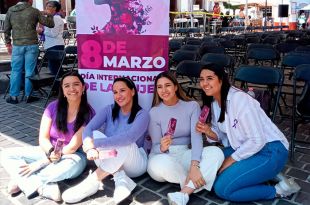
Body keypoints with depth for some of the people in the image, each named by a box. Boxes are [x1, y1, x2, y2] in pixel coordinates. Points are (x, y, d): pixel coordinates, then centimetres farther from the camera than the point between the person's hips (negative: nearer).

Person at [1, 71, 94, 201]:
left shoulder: (88, 114, -14)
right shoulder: (53, 107, -5)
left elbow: (73, 147, -18)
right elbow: (43, 138, -7)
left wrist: (41, 163, -21)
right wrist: (51, 152, -30)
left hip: (73, 156, -4)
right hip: (49, 151, 4)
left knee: (74, 165, -40)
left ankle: (22, 182, -20)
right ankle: (43, 187, -28)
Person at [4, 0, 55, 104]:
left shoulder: (10, 11, 7)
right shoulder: (34, 11, -2)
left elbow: (6, 29, 10)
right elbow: (50, 24, 2)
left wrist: (8, 44, 20)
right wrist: (48, 14, 21)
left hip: (17, 46, 2)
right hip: (31, 45, -2)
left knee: (16, 71, 8)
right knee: (29, 71, 4)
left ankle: (13, 96, 12)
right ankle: (28, 95, 10)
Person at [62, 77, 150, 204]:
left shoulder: (142, 114, -13)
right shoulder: (109, 110, 0)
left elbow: (129, 138, -33)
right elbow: (88, 129, -16)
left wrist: (96, 143, -37)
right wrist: (90, 147, -38)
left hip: (135, 164, -3)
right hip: (109, 161, 4)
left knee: (125, 143, -36)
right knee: (94, 135, -23)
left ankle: (92, 182, -31)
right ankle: (121, 180, -29)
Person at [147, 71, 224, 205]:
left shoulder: (192, 106, -1)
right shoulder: (154, 112, -2)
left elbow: (196, 136, -13)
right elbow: (155, 146, -5)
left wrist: (194, 165, -29)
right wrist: (162, 147, -32)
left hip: (185, 154, 2)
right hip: (162, 156, -1)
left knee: (216, 152, -26)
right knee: (162, 164, -38)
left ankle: (183, 194, -36)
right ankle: (195, 184, -10)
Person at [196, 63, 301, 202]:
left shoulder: (239, 99, -24)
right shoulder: (214, 102, 2)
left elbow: (257, 141, -23)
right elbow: (221, 135, 8)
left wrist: (231, 159, -15)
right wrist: (208, 132, -14)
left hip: (269, 151, -9)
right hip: (244, 148, 9)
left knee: (222, 188, -18)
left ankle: (278, 190, -2)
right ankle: (262, 174, 9)